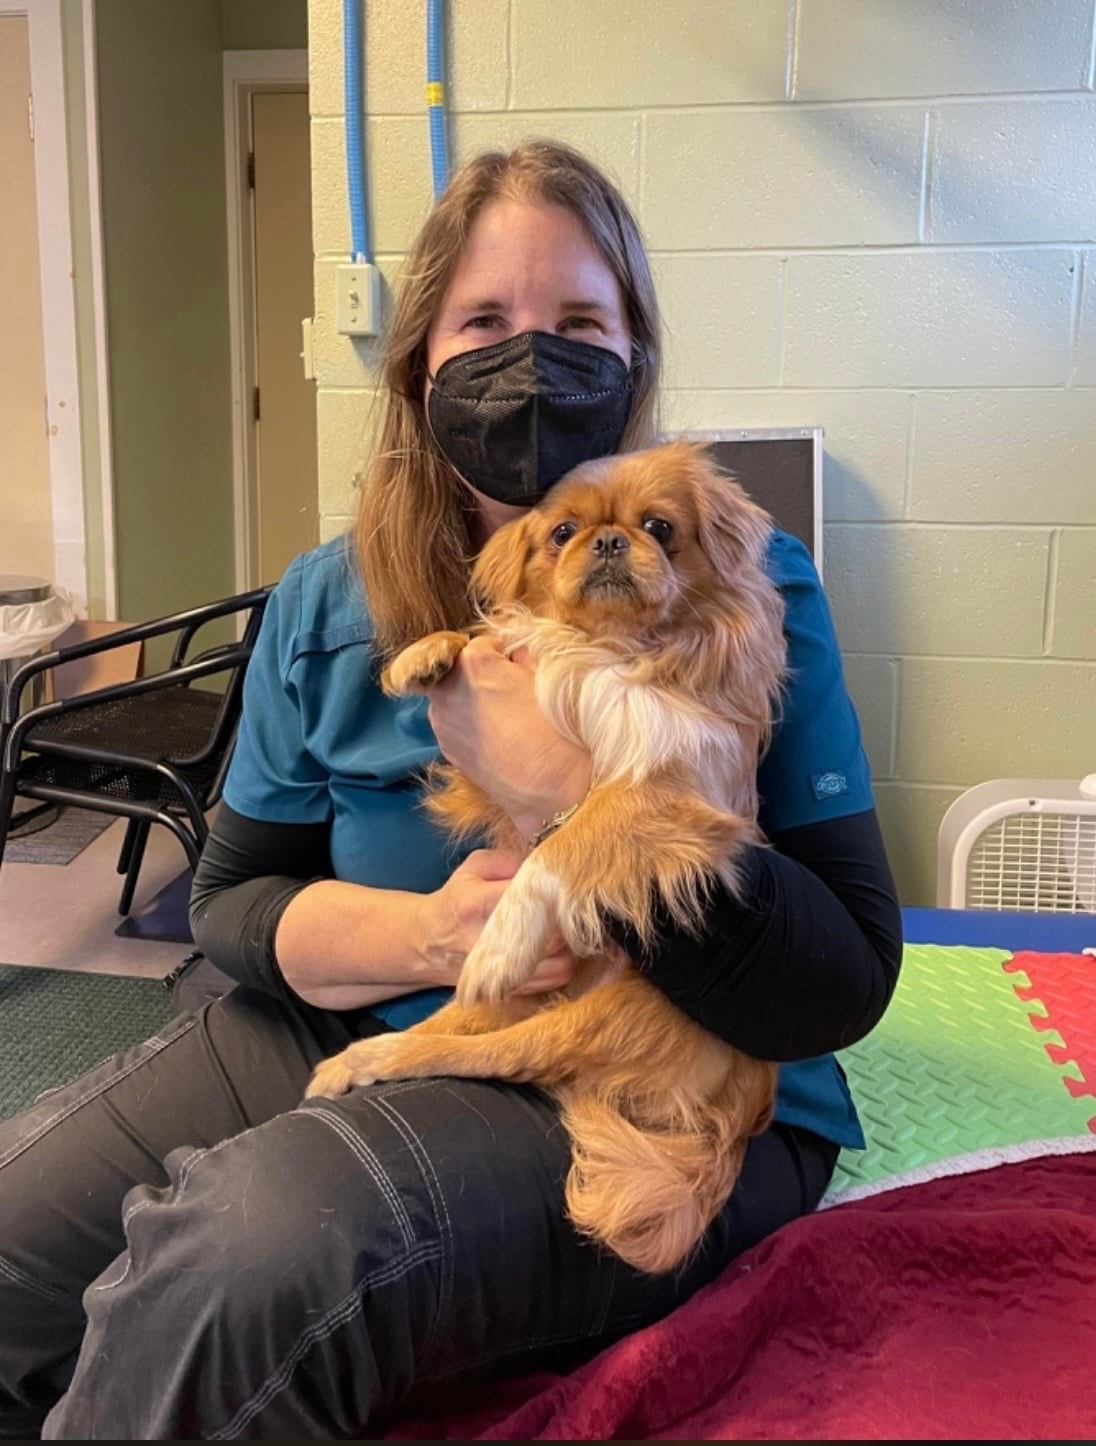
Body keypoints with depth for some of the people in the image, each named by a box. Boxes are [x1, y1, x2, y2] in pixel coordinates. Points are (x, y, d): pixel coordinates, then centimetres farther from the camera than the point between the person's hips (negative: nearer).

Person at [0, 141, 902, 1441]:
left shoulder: (744, 589, -10)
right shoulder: (329, 603, 3)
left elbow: (841, 990, -15)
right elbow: (230, 894, 6)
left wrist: (567, 794, -27)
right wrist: (423, 936, -16)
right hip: (353, 1030, 5)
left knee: (250, 1253, -30)